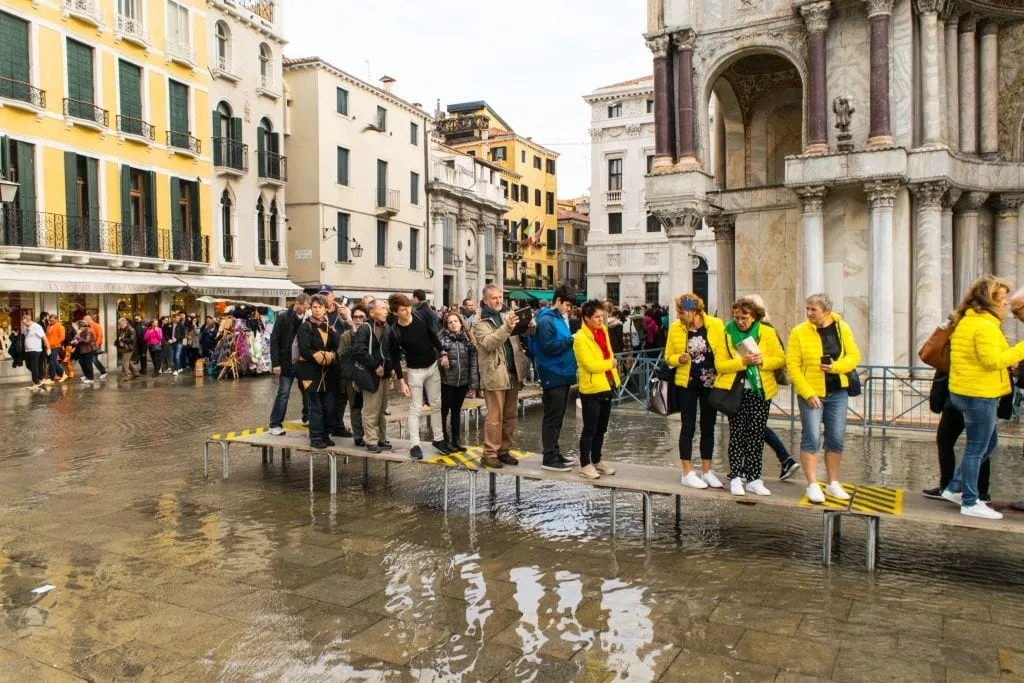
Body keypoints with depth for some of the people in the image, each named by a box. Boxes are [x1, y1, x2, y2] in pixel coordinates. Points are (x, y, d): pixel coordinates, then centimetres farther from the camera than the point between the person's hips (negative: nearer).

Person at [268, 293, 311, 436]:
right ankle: (275, 425, 4)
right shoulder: (283, 318, -6)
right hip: (287, 363, -4)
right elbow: (274, 341, -8)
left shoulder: (306, 320, 4)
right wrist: (275, 363, -13)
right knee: (283, 393, -2)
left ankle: (307, 418, 27)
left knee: (307, 391, 10)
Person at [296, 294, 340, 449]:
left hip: (328, 372, 5)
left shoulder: (329, 326, 16)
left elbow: (338, 345, 5)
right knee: (316, 406, -4)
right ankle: (316, 437, 3)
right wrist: (323, 356, -10)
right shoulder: (305, 327, -1)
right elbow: (305, 350, -11)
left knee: (329, 406, 4)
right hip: (311, 371, -5)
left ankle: (325, 435, 16)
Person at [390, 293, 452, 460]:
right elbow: (395, 358, -13)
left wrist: (443, 353, 1)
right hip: (415, 371, -4)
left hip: (433, 366, 4)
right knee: (415, 409, -1)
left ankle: (438, 439, 22)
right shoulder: (395, 332, -19)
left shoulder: (420, 319, -9)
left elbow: (433, 336, 6)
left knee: (436, 405, 11)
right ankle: (415, 445, 5)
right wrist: (401, 382, -14)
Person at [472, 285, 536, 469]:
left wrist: (531, 324, -20)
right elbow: (488, 343, -20)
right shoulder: (480, 322, -4)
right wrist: (506, 328, -32)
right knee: (495, 416, -3)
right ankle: (489, 454, 5)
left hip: (513, 372, 6)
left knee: (510, 415, 11)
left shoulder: (508, 315, 11)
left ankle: (504, 450, 21)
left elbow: (525, 333, 4)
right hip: (495, 375, -6)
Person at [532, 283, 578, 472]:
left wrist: (571, 340, 6)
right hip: (553, 376, -9)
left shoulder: (561, 319, 16)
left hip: (563, 374, 9)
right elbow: (548, 346, -21)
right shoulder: (546, 320, -12)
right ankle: (549, 458, 1)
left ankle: (554, 453, 22)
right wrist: (570, 340, -17)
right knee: (552, 417, -5)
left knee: (558, 417, 14)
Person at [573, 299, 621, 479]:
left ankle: (597, 461, 28)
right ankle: (585, 465, 9)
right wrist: (611, 363, -10)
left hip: (606, 386, 8)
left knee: (601, 428, 16)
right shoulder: (580, 338, -17)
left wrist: (613, 371, 8)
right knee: (590, 429, -1)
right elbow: (590, 365, -22)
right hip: (591, 389, -8)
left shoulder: (603, 330, 8)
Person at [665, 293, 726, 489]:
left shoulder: (716, 324, -7)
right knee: (688, 427, 3)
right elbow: (668, 357, 3)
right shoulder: (675, 328, -5)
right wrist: (679, 359, -18)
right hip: (687, 384, -1)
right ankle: (687, 473, 12)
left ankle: (706, 471, 23)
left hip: (710, 384, 1)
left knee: (708, 427, 10)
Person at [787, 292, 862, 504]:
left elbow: (854, 355, 1)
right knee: (811, 438, -4)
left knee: (836, 439, 10)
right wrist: (808, 393, -16)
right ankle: (812, 485, 5)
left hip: (837, 393, 4)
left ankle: (833, 484, 24)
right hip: (811, 393, -3)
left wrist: (836, 366, -18)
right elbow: (793, 365, -10)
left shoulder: (842, 328, 2)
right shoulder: (799, 332, -8)